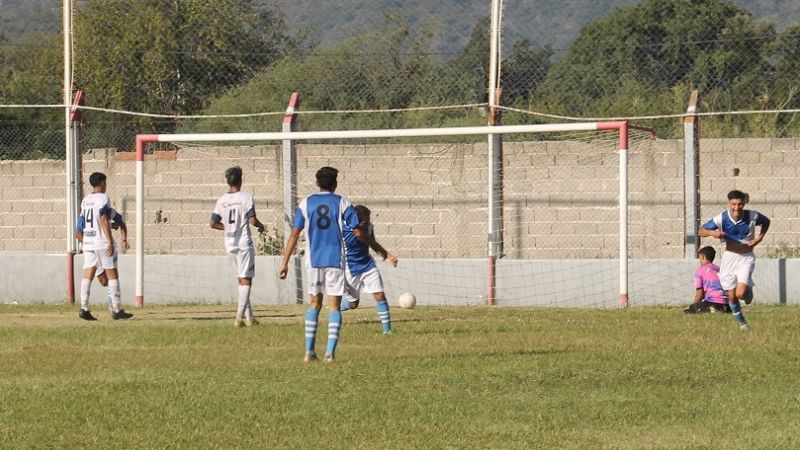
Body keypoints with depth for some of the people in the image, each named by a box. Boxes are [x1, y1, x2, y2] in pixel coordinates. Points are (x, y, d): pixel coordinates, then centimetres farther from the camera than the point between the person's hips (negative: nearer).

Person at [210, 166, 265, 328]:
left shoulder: (221, 200, 4)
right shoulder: (246, 197, -10)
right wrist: (261, 226, 6)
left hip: (230, 243, 5)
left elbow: (214, 223, 5)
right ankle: (239, 318, -11)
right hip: (244, 242, -5)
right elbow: (252, 220, -16)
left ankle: (248, 317, 16)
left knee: (242, 280, 15)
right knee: (246, 280, -2)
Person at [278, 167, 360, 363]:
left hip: (314, 260, 2)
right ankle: (330, 352, -10)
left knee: (315, 303, 15)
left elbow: (294, 234, 1)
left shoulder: (306, 203, 4)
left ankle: (309, 351, 9)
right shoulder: (342, 203, -1)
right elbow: (358, 232, -3)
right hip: (336, 259, -2)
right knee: (334, 305, 2)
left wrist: (284, 262, 3)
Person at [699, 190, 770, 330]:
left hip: (746, 257, -1)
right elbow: (702, 231, -8)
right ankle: (741, 322, 29)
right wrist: (713, 233, -30)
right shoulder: (721, 218, -17)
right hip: (730, 256, 1)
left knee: (740, 294, -17)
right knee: (732, 296, 6)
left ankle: (749, 291, 20)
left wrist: (759, 238, -7)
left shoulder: (752, 216, -15)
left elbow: (766, 222, 7)